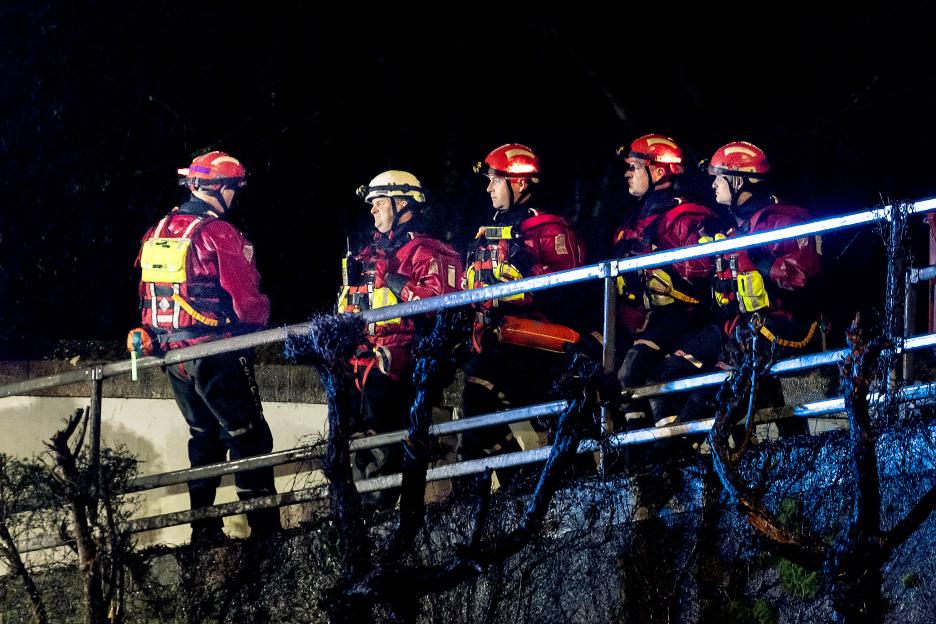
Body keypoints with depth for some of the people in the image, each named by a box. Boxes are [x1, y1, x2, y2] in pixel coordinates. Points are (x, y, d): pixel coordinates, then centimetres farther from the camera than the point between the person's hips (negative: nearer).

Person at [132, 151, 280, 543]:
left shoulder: (157, 233, 9)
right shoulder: (219, 233, -15)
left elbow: (149, 296, 15)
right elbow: (245, 293, -16)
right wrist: (260, 319, 4)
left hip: (174, 355, 8)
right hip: (217, 354, -8)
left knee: (204, 435, 19)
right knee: (248, 437, -3)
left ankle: (203, 528, 19)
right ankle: (264, 529, -7)